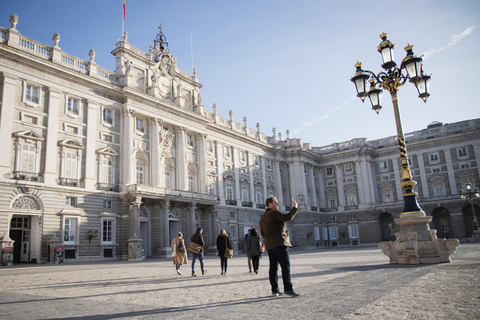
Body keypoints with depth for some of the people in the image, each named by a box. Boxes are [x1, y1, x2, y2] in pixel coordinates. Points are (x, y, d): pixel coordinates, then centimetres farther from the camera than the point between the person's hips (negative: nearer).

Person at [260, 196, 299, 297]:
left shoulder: (263, 217, 20)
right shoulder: (274, 213, -9)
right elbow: (287, 218, -19)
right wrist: (294, 207, -7)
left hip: (269, 245, 9)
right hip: (279, 244, -9)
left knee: (273, 267, 8)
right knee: (286, 266, -8)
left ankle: (275, 290, 9)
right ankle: (288, 288, -11)